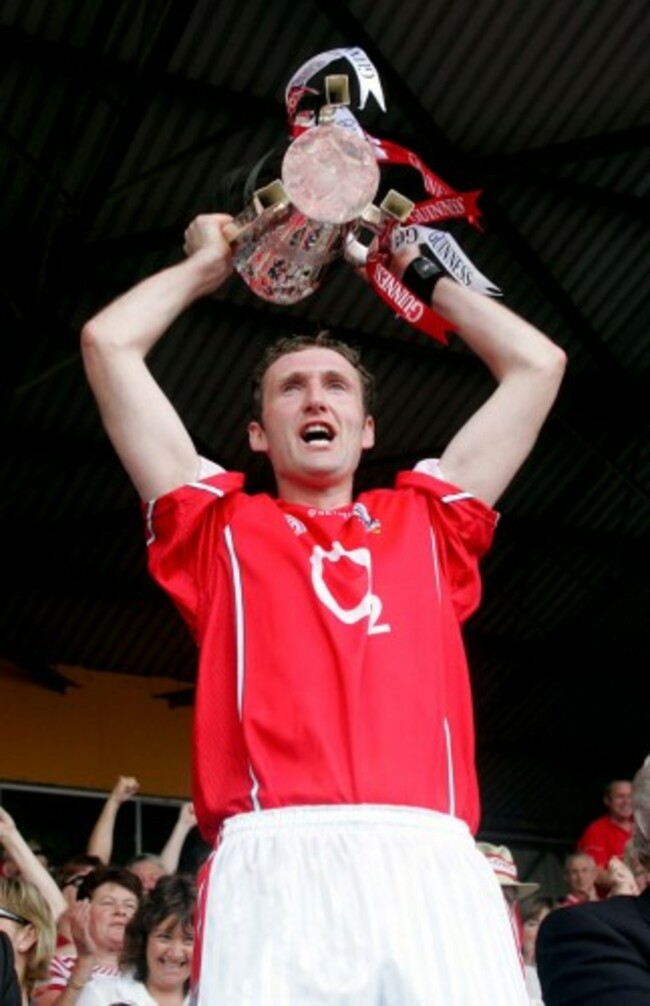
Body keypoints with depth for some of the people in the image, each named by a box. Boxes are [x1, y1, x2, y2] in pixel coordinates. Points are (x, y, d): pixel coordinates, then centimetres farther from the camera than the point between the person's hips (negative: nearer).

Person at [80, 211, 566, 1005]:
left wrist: (421, 271, 39)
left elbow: (537, 364, 30)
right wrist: (207, 263, 36)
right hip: (274, 864, -1)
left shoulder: (424, 522, 26)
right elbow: (108, 344, 21)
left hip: (430, 860, 2)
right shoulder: (221, 527, 21)